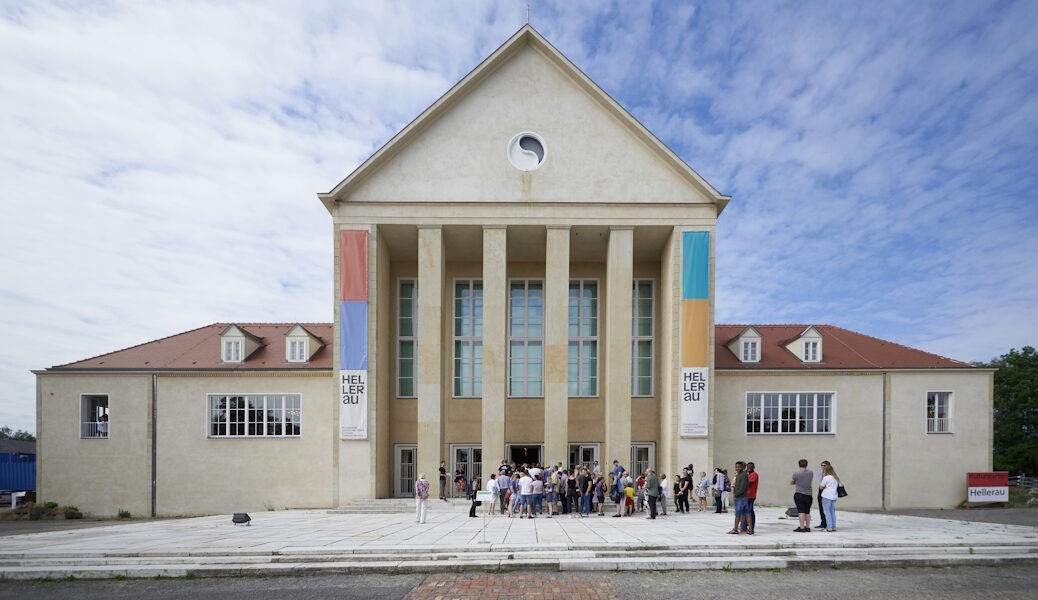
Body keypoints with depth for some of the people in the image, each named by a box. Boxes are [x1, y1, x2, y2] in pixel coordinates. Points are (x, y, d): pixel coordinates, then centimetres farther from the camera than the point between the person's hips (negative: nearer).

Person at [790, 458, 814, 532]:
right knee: (807, 512, 12)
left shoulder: (796, 473, -11)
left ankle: (802, 528, -6)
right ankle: (807, 527, 18)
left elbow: (791, 483, 2)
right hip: (808, 495, 4)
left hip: (799, 494, -4)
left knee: (801, 511, -4)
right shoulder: (811, 473, 1)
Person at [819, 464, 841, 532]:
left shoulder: (826, 478, -12)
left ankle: (829, 527, -3)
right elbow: (838, 485, 13)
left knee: (827, 512, 0)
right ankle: (834, 527, 14)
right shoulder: (836, 478, 8)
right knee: (832, 511, 14)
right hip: (834, 496, 6)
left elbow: (821, 487, -7)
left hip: (827, 496, -6)